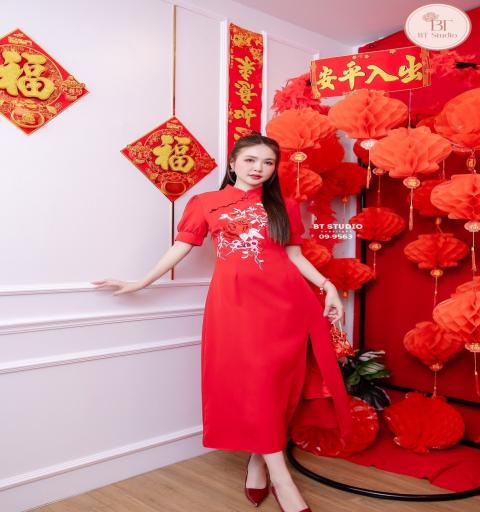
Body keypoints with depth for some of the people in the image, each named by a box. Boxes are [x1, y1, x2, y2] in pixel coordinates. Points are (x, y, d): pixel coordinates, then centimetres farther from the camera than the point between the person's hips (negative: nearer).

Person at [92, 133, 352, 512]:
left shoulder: (285, 206, 15)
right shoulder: (206, 203, 9)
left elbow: (295, 254, 13)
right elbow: (181, 248, 9)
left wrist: (328, 286, 1)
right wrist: (140, 284, 5)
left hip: (284, 298, 3)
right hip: (234, 299, -2)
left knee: (275, 377, 1)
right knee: (249, 377, -9)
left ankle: (259, 461, 18)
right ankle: (280, 476, -3)